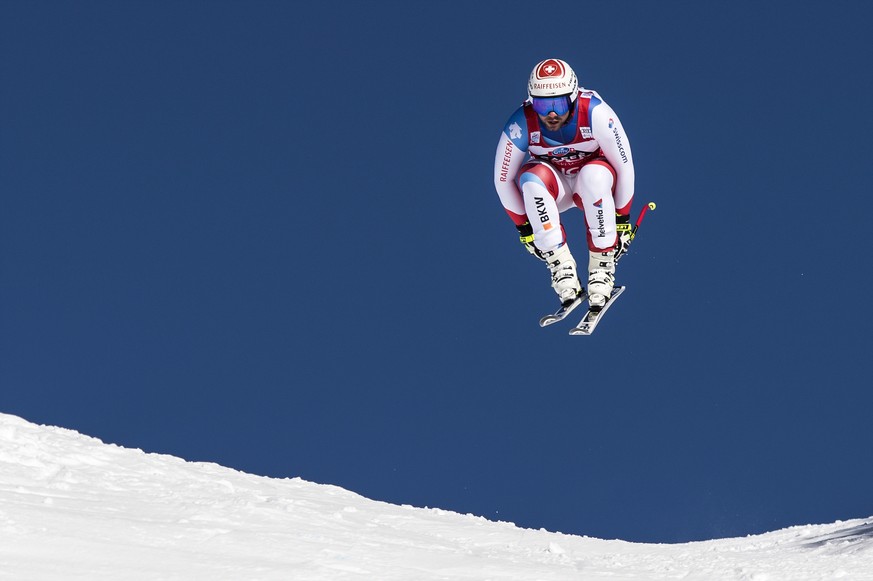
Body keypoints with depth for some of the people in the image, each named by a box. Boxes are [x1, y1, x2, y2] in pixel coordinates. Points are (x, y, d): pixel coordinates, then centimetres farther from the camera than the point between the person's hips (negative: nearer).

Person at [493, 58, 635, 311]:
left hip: (591, 185, -1)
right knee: (532, 178, -33)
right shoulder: (522, 124, -25)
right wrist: (523, 225, -7)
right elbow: (503, 179, -11)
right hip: (552, 190, 1)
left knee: (595, 175, -36)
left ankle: (602, 264, -27)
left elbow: (624, 166, -17)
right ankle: (561, 266, -29)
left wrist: (623, 218, -12)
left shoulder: (596, 114, -28)